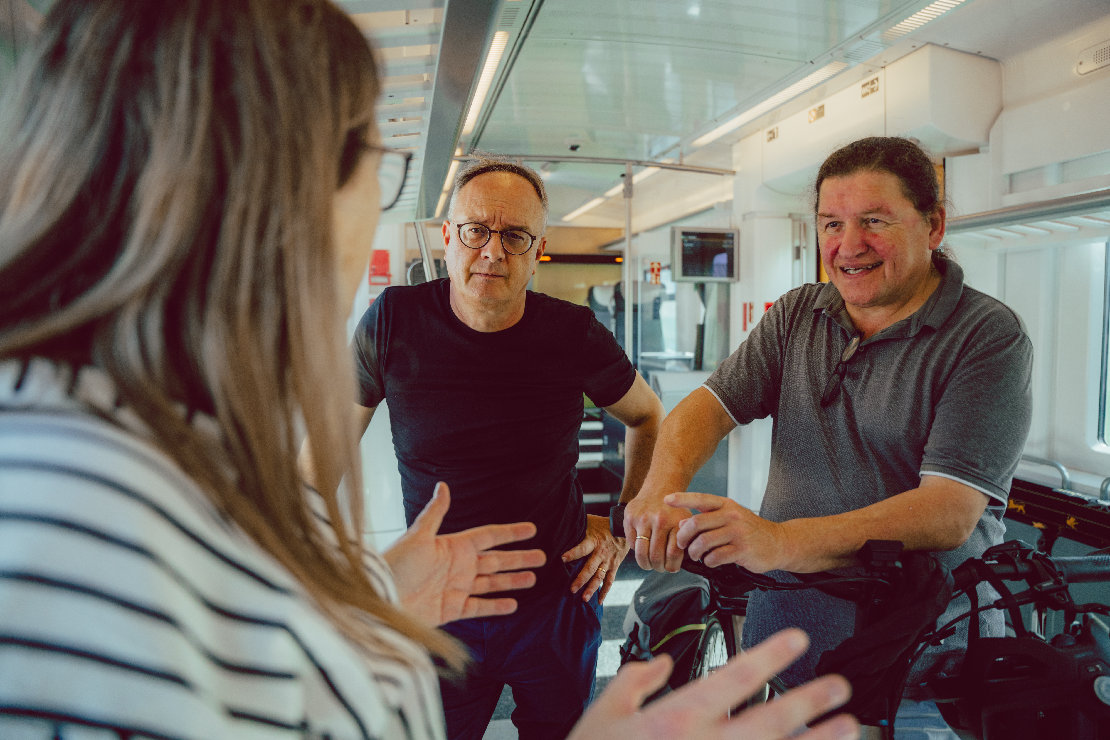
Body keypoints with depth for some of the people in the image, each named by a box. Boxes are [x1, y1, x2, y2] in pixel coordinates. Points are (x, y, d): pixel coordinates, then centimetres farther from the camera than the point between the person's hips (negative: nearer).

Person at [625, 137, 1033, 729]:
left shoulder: (989, 337, -12)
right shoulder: (796, 315, 5)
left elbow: (950, 511, -23)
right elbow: (709, 404, -4)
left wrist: (781, 541, -36)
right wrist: (662, 488, -27)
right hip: (782, 627, 4)